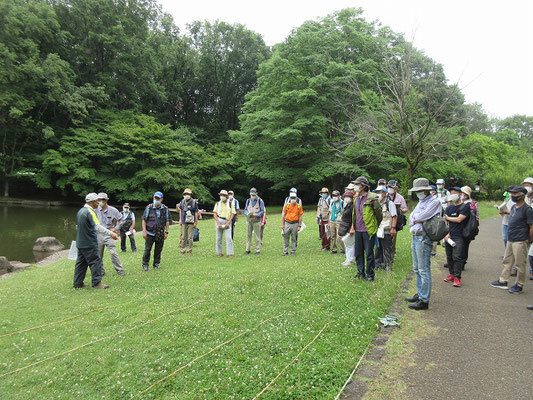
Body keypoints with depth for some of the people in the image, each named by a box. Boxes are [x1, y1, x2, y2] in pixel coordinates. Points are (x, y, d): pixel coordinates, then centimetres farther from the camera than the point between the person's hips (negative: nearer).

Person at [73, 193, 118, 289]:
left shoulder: (80, 211, 13)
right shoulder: (90, 212, -16)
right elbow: (98, 227, -26)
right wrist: (111, 233, -29)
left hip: (80, 243, 9)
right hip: (89, 244, -9)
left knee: (81, 262, 14)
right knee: (95, 261, -3)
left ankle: (77, 283, 19)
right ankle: (97, 283, -1)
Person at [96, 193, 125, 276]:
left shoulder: (113, 210, -6)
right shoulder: (96, 210, -2)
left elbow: (122, 220, 2)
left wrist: (116, 228, -3)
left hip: (108, 235, -3)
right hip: (99, 234, 3)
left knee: (113, 253, -9)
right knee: (98, 255, 8)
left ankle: (120, 270, 0)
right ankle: (101, 271, 24)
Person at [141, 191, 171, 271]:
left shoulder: (165, 209, 2)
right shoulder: (148, 207, -1)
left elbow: (167, 221, 6)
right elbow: (144, 220, 0)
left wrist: (166, 232, 1)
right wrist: (144, 231, -7)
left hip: (160, 234, 2)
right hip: (150, 233, -1)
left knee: (158, 249, 9)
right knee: (147, 249, 1)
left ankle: (157, 263, 23)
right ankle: (145, 264, 13)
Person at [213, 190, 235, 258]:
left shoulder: (231, 203, 5)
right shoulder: (217, 203, 8)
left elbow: (233, 214, 1)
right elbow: (215, 213, 3)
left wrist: (228, 223, -10)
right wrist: (218, 223, -9)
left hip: (227, 222, -2)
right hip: (219, 221, 2)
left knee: (229, 237, -9)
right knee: (219, 238, 4)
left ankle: (230, 253, -7)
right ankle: (219, 252, 15)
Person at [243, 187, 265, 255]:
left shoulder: (260, 201, -2)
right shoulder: (248, 200, 12)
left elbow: (262, 211, -4)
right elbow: (245, 209, 13)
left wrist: (255, 215, -19)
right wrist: (247, 214, -10)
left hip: (256, 220, -4)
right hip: (248, 220, 4)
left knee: (257, 236, -2)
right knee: (248, 235, 6)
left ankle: (257, 250, 5)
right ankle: (248, 249, 15)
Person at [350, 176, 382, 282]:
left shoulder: (371, 198, -13)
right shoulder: (356, 198, 10)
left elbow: (379, 212, -5)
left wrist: (375, 226, 4)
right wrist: (353, 227, 17)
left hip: (368, 230, -7)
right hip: (358, 231, 7)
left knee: (369, 253, 3)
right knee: (358, 253, 14)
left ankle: (370, 275, 15)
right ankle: (361, 272, 28)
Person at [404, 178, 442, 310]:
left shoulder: (434, 202, -10)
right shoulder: (421, 202, 20)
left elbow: (421, 217, -19)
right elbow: (411, 218, 12)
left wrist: (415, 219, 0)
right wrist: (417, 220, -7)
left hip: (423, 238, -10)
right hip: (415, 237, 10)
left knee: (424, 270, -7)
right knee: (417, 269, 16)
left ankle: (424, 300, -2)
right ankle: (420, 294, 27)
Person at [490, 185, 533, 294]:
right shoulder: (513, 207, 11)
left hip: (520, 242, -9)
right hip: (510, 240, 9)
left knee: (520, 264, 2)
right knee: (507, 261, 15)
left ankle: (519, 285, 14)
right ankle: (503, 281, 25)